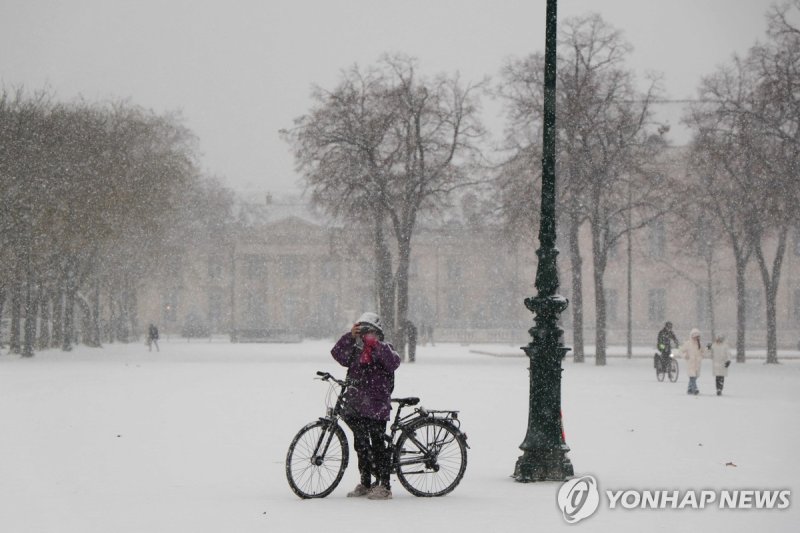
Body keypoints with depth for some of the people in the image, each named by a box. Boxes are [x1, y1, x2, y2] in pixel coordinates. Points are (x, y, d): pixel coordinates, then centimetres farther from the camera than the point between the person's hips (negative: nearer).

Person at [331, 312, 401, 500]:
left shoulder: (384, 349, 0)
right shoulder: (355, 350, 15)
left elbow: (393, 362, -20)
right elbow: (338, 354, -1)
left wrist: (376, 345, -26)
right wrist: (350, 336, -11)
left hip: (376, 407, -6)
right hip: (356, 406, 6)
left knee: (377, 444, -6)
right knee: (361, 444, 12)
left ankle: (384, 485, -1)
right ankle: (365, 483, 22)